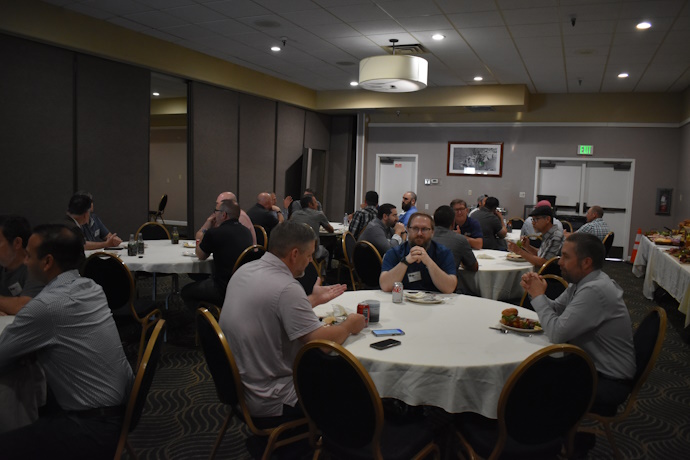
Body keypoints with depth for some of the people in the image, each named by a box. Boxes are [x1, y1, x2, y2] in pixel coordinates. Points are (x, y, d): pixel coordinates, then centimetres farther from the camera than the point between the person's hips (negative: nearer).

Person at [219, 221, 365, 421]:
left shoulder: (246, 270, 0)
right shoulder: (286, 287, -27)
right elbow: (324, 342, -24)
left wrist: (314, 299, 19)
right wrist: (349, 326, -5)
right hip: (267, 402, -9)